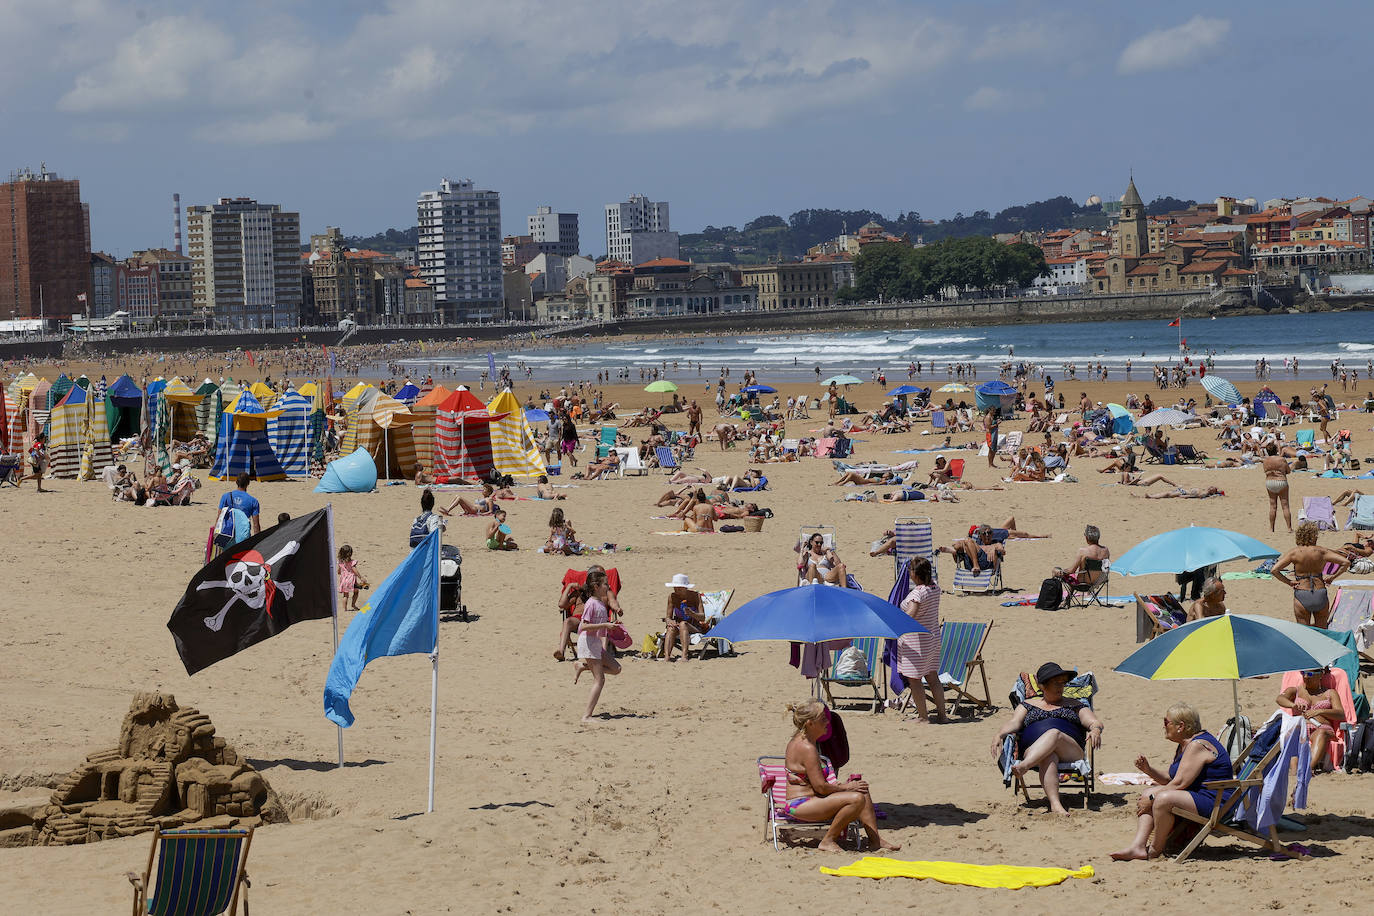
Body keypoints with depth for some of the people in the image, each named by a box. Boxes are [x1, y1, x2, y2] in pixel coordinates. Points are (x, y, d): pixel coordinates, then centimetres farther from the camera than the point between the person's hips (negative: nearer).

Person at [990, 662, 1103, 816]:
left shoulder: (1074, 705, 29)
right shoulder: (1028, 704, 29)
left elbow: (1095, 722, 16)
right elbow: (1014, 723, 14)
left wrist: (1095, 730, -10)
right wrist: (999, 735, -9)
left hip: (1070, 752, 0)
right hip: (1032, 749, 0)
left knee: (1054, 733, -36)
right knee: (1049, 757, -39)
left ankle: (1023, 766, -62)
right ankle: (1055, 805, -60)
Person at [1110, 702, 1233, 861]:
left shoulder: (1197, 746, -18)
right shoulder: (1184, 746, 15)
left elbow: (1179, 783, -22)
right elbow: (1171, 780, 16)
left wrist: (1152, 799, -16)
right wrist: (1148, 770, 0)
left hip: (1213, 801, -12)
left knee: (1163, 799, -30)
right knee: (1147, 793, 10)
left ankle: (1156, 849, -10)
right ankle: (1138, 846, -6)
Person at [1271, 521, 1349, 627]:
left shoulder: (1293, 552, -4)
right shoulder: (1322, 552, -1)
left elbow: (1274, 570, -10)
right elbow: (1346, 562, -2)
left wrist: (1288, 582, 0)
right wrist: (1333, 577, 6)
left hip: (1302, 597, -1)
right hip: (1320, 594, 1)